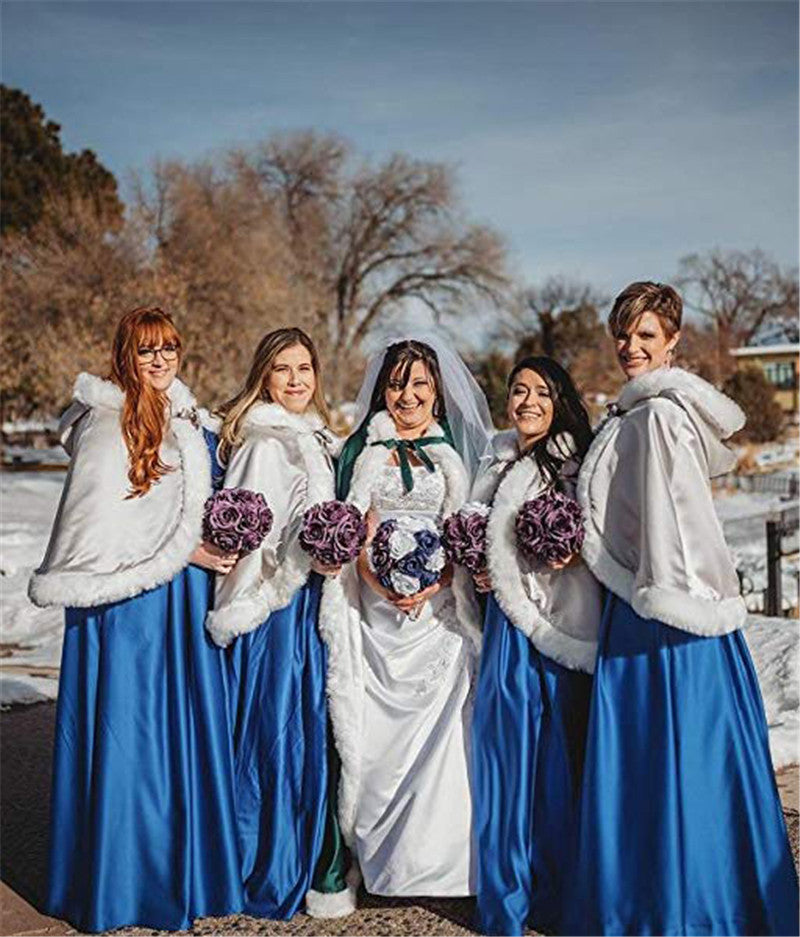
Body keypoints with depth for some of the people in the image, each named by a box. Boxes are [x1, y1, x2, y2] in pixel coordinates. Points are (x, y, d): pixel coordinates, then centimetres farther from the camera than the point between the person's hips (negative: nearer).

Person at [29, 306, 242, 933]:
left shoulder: (188, 422, 14)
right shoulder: (105, 425, -9)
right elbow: (99, 525, -15)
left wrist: (215, 548, 8)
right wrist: (182, 553, -14)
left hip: (185, 598, 7)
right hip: (127, 604, -7)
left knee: (187, 726, 11)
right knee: (127, 729, -1)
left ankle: (186, 868, 25)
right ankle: (122, 880, 13)